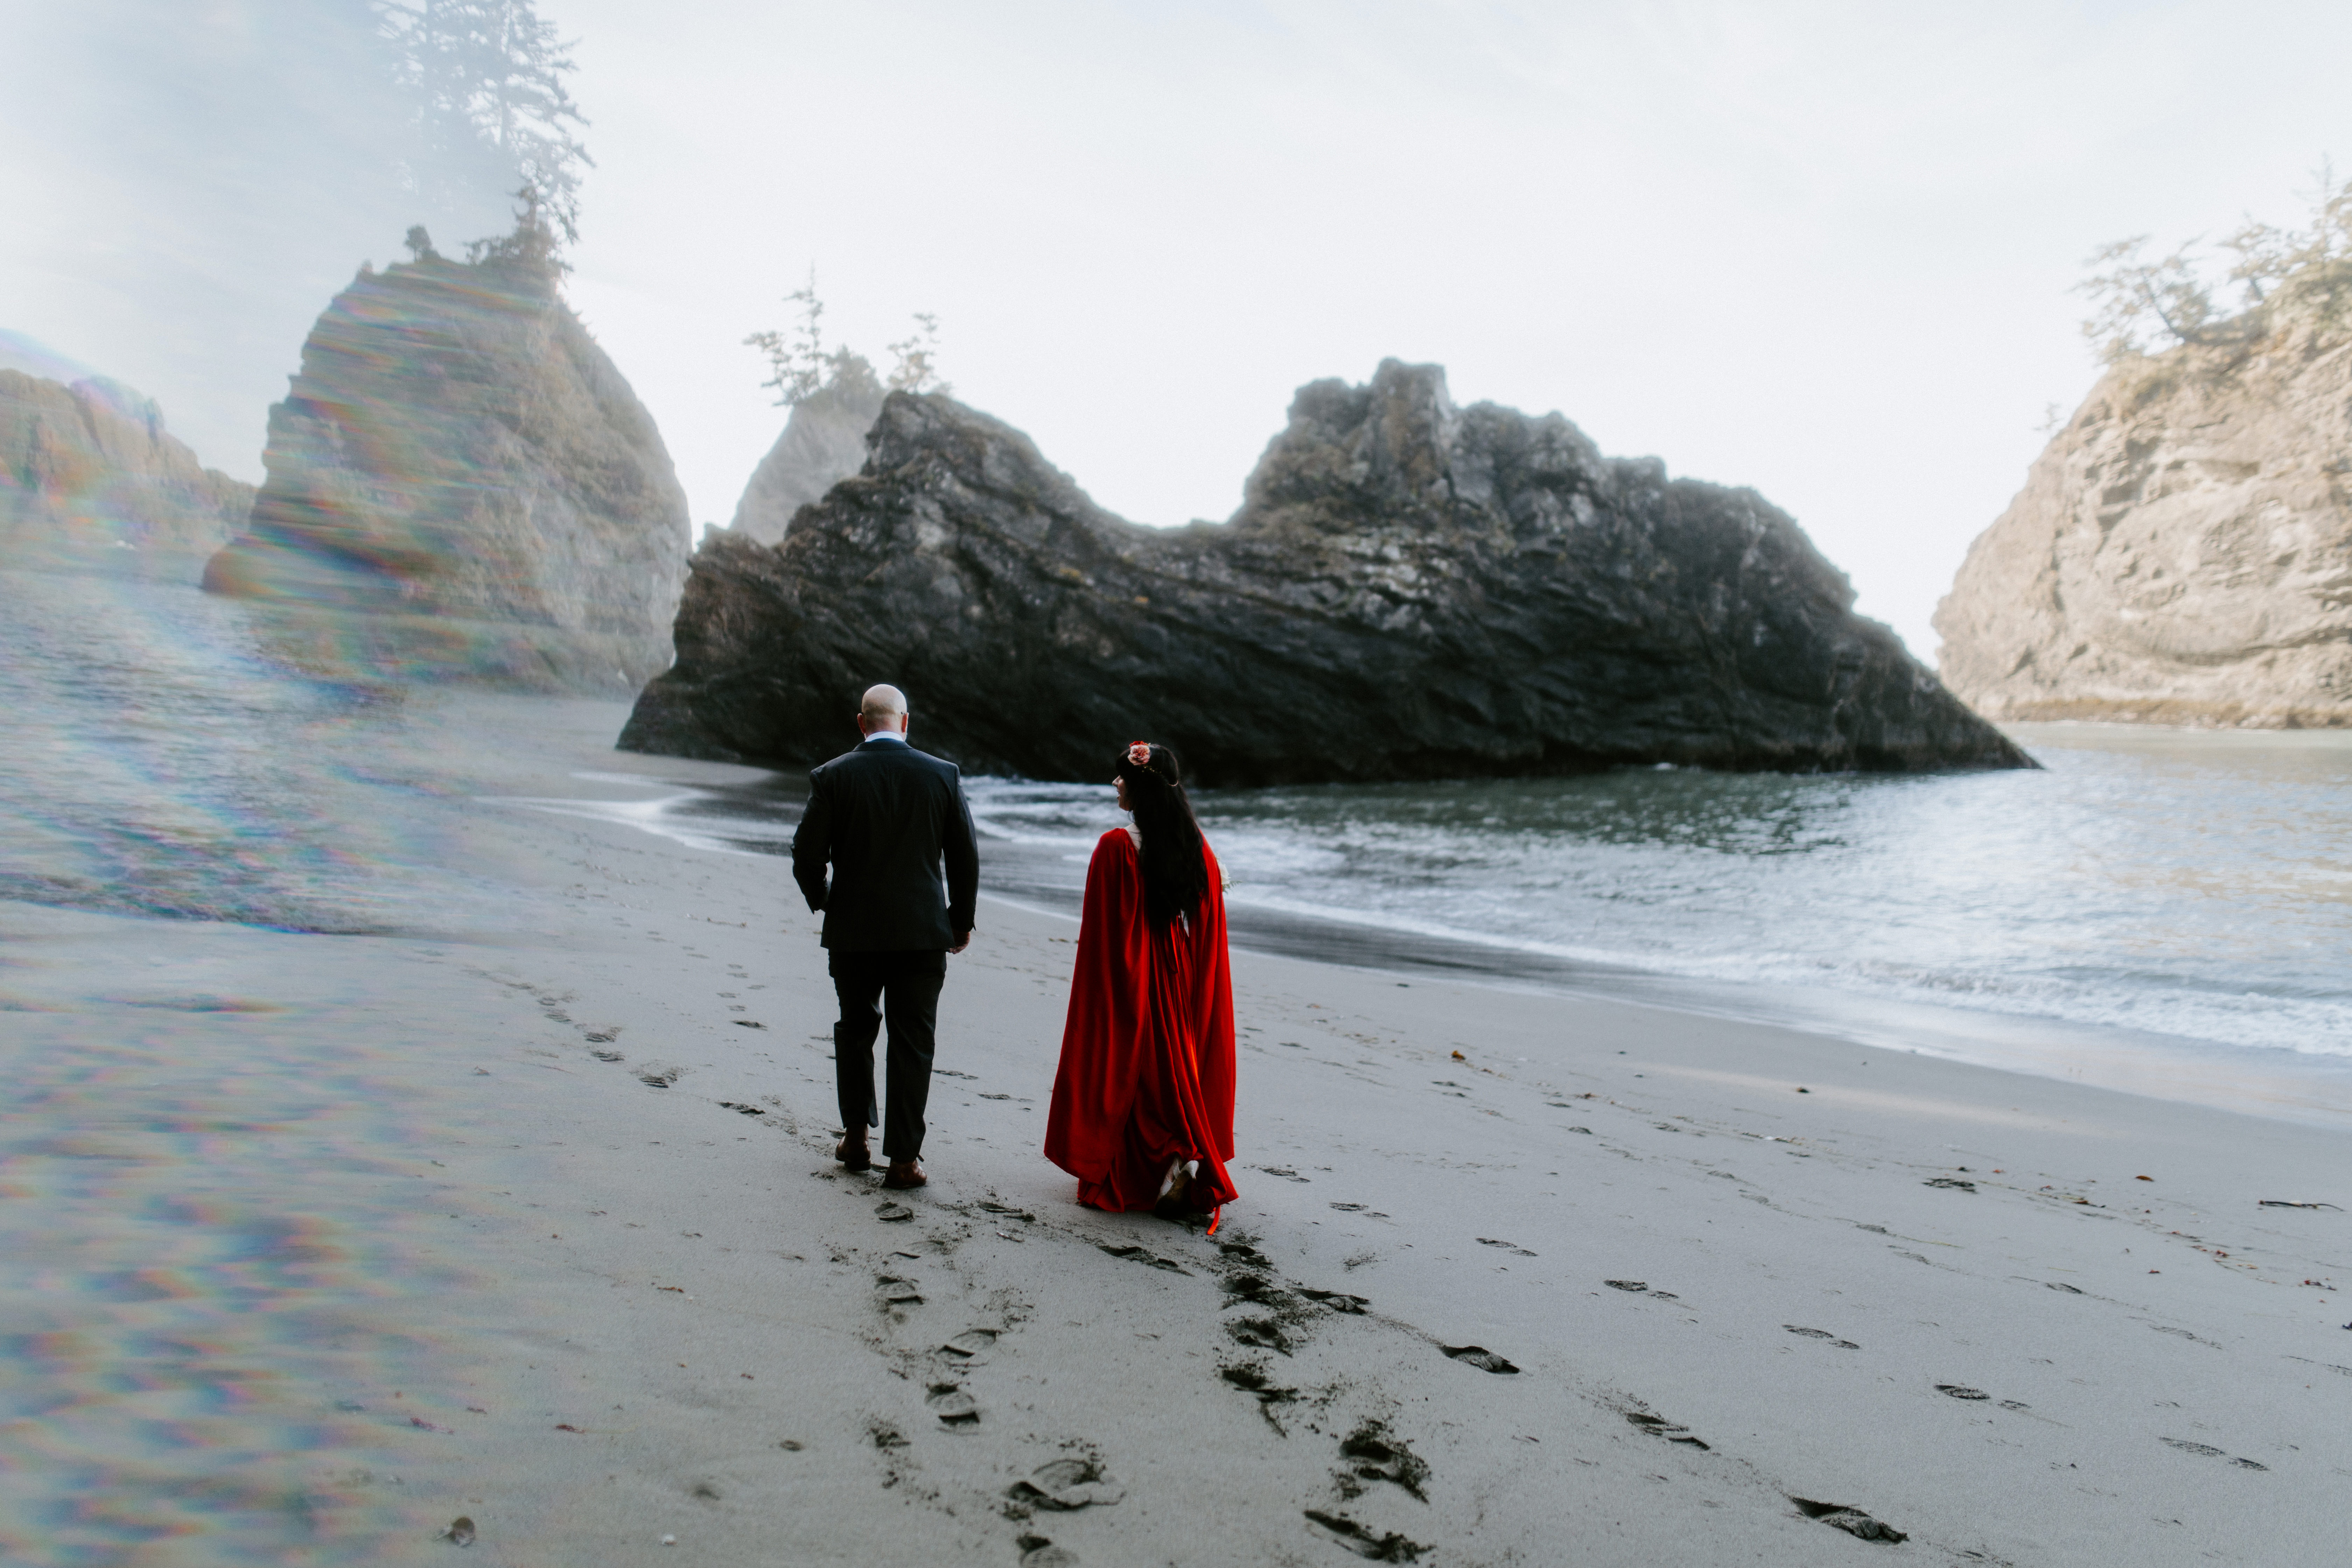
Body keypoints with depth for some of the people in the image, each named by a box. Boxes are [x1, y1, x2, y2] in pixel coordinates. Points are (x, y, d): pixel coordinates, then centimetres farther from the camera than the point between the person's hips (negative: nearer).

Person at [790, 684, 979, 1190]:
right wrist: (962, 920, 13)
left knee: (855, 1031, 19)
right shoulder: (943, 775, -3)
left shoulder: (831, 777, -5)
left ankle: (856, 1137, 27)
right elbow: (966, 857, 1)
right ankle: (904, 1157, 7)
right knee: (912, 1043, 6)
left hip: (853, 930, 0)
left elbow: (806, 855, -6)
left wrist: (822, 902, 14)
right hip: (923, 932, 0)